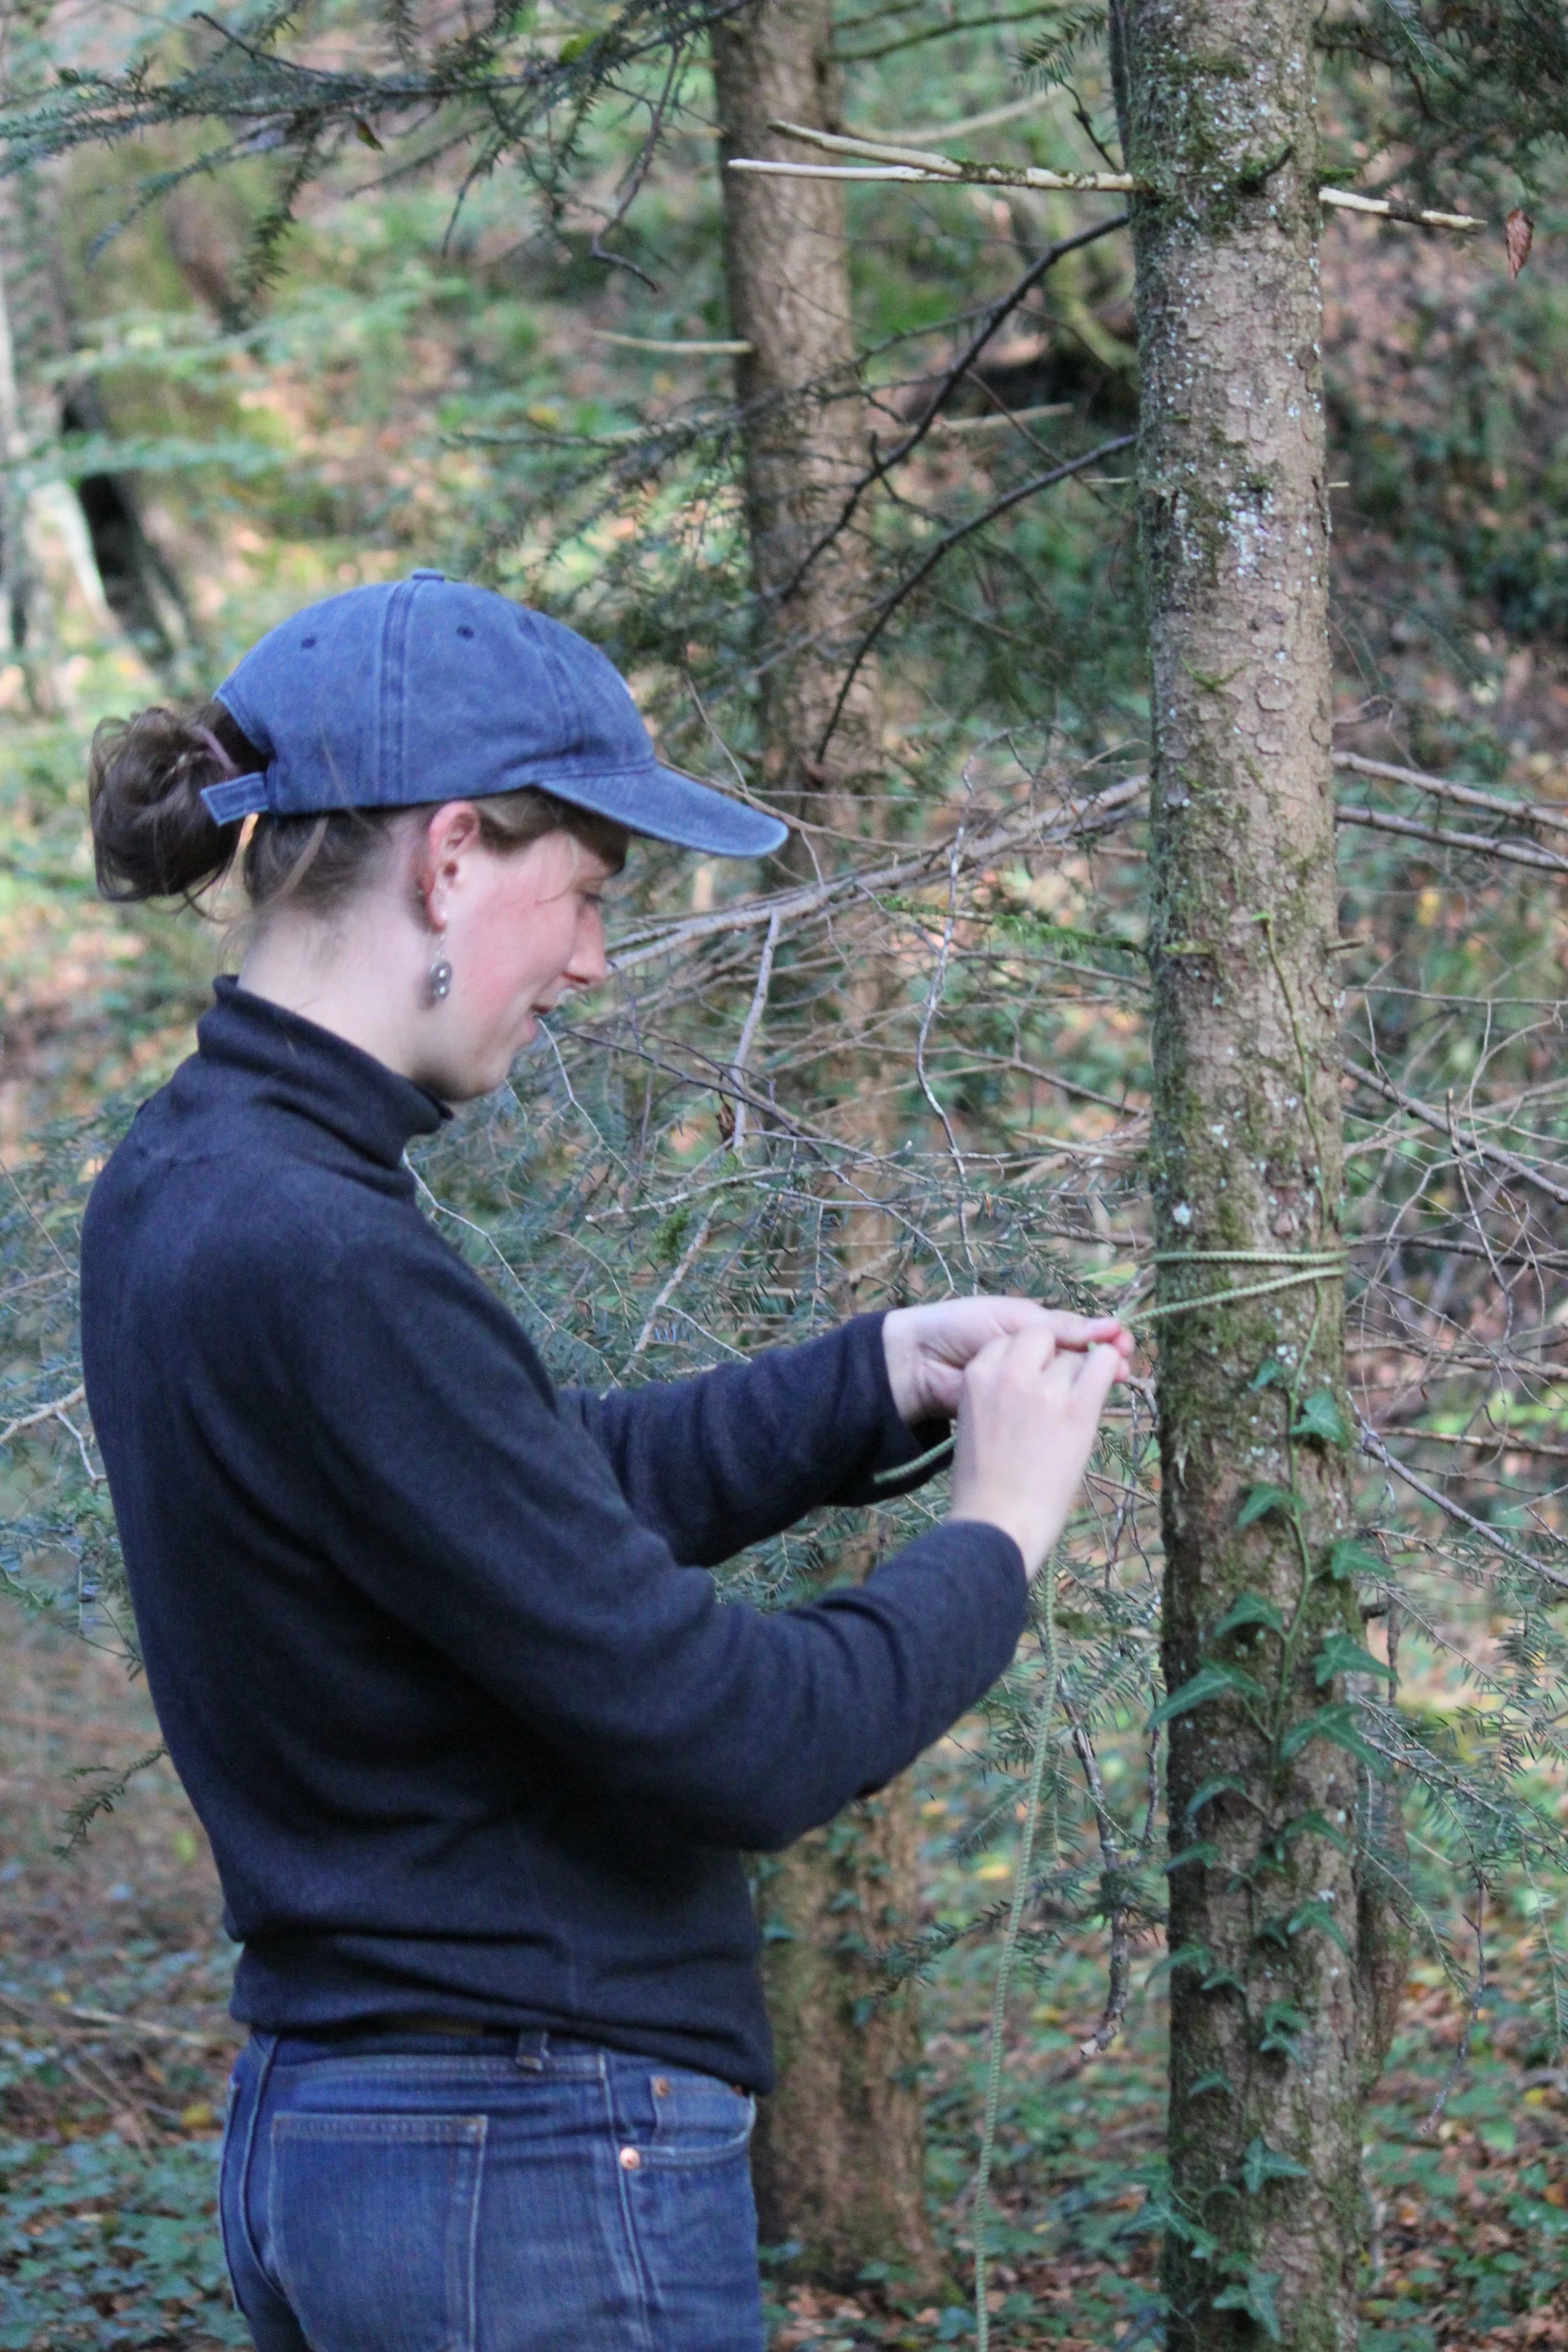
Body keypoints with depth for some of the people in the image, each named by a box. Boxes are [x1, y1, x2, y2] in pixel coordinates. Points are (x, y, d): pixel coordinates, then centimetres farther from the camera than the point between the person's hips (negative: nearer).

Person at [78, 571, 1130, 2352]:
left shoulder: (182, 1187, 6)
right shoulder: (314, 1262, -24)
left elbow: (563, 1485, 18)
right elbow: (736, 1740, -22)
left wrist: (896, 1368, 10)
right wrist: (997, 1533, -6)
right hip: (539, 2185, -10)